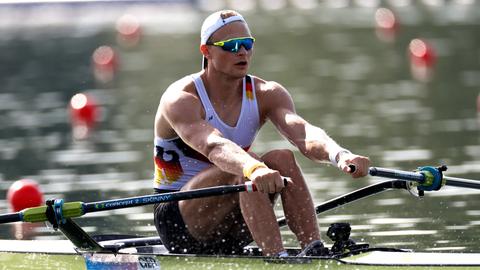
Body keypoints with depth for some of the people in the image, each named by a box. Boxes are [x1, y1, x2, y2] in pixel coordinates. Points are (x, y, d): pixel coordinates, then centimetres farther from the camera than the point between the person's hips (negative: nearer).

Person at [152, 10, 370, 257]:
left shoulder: (266, 95, -3)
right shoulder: (181, 99, -18)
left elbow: (303, 133, -23)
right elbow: (212, 146, -39)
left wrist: (339, 155, -46)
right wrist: (253, 169, -60)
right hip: (178, 221, -5)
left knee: (283, 159, -21)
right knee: (244, 167, -31)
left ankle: (315, 252, -32)